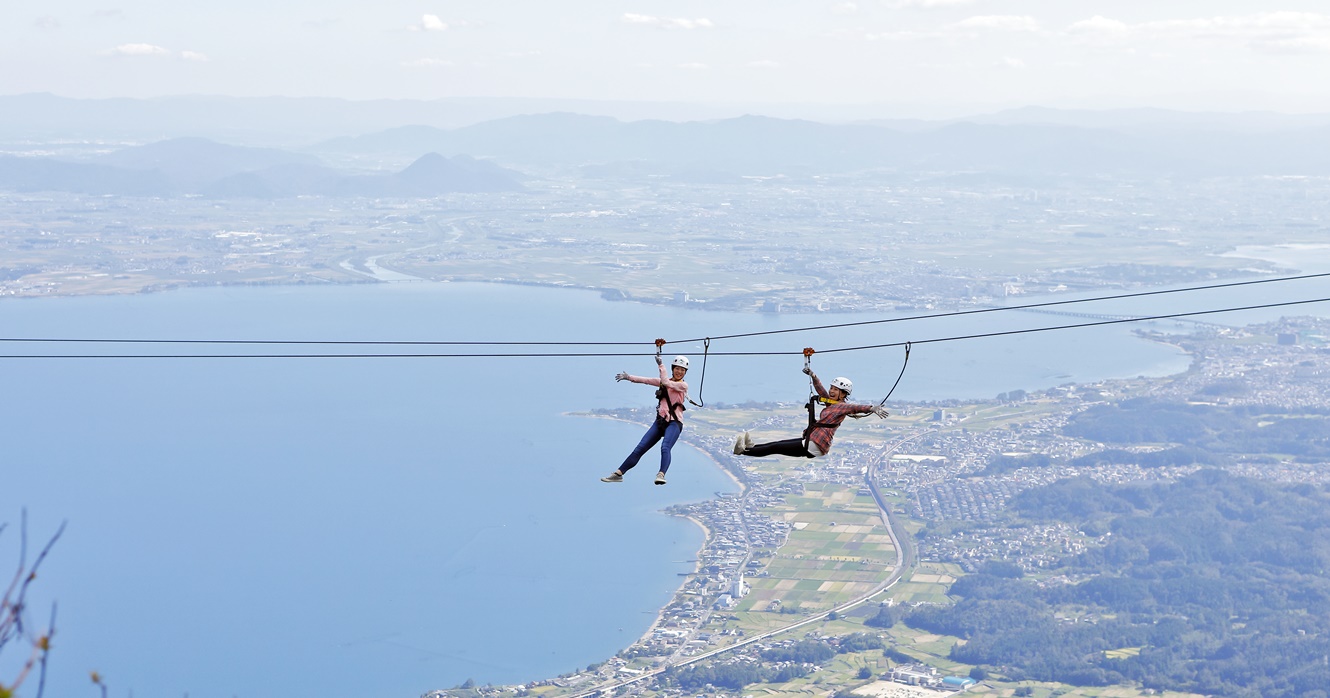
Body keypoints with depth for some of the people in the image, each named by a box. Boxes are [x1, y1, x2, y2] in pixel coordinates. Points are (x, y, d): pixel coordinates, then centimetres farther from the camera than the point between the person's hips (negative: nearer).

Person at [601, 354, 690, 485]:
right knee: (640, 448, 1)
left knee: (665, 448, -32)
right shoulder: (664, 381, 16)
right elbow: (647, 381, 10)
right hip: (660, 421, 5)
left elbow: (666, 382, -15)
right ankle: (618, 474, 3)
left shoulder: (683, 385, -1)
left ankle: (661, 475, -46)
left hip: (674, 423, -5)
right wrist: (629, 377, 3)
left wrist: (661, 365, -7)